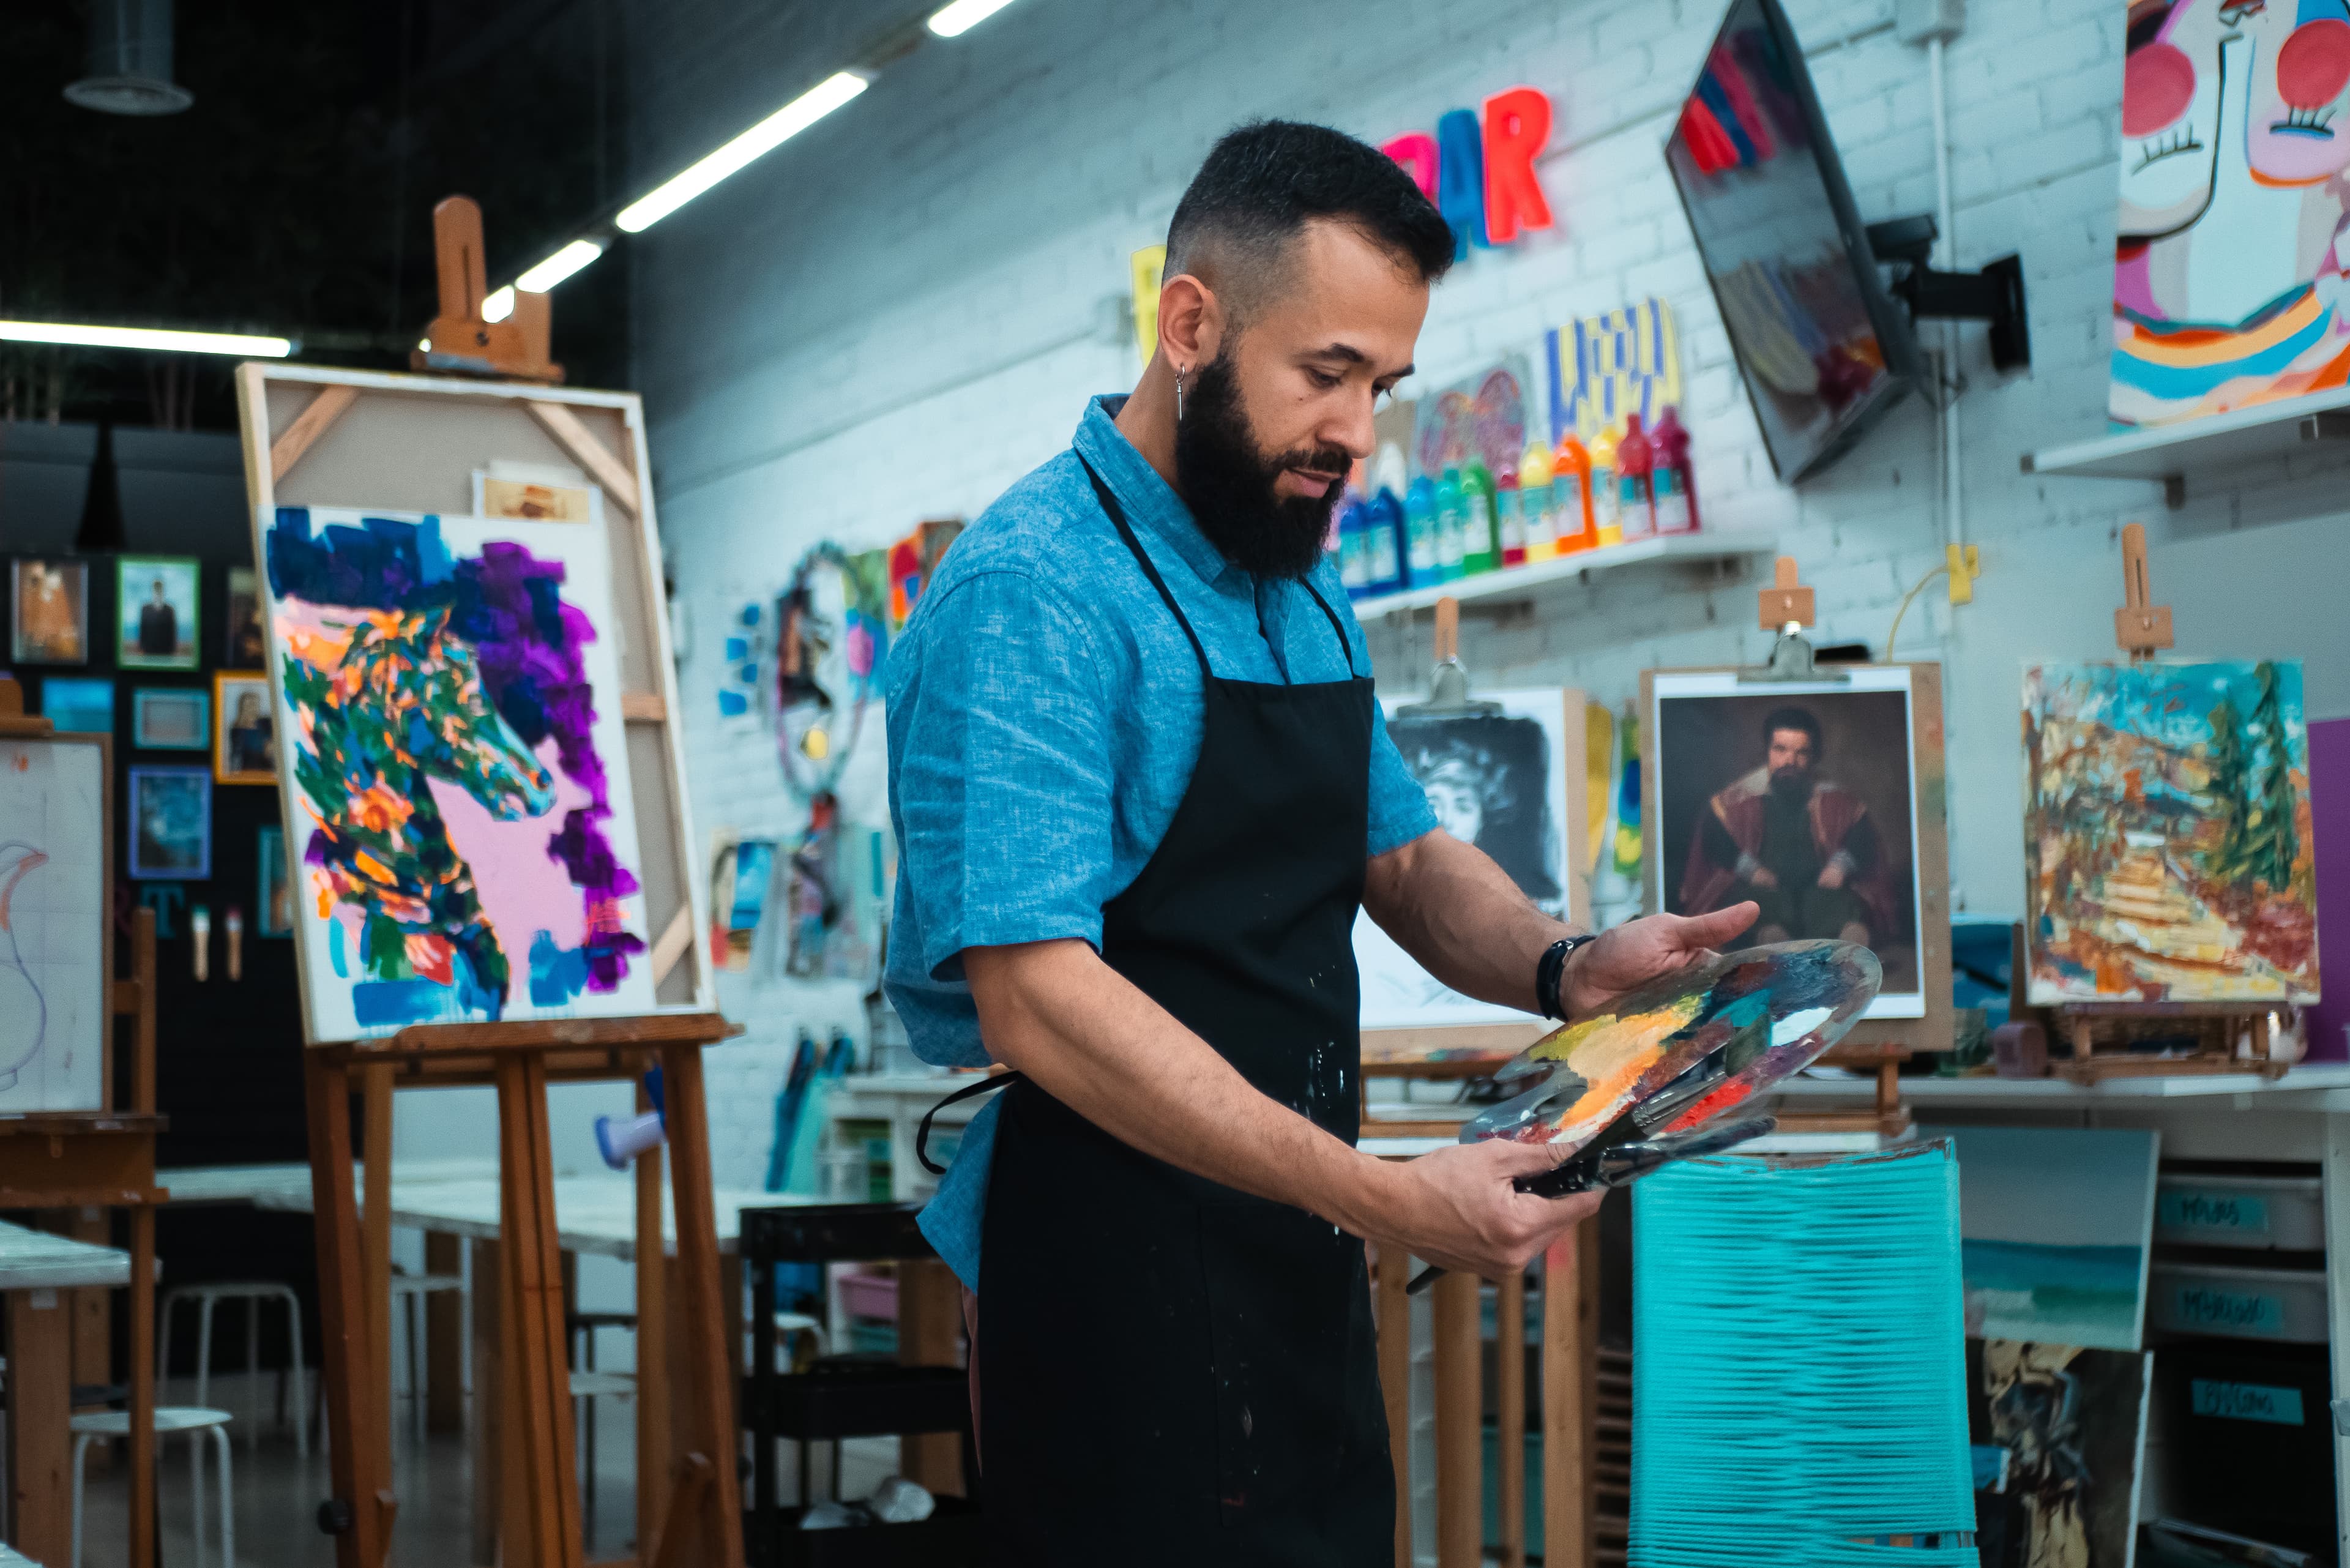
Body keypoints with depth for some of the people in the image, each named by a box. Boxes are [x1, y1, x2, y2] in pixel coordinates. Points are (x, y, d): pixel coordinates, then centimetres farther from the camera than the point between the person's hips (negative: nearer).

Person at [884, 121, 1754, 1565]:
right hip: (1122, 1274, -8)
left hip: (1298, 1270, 9)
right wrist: (1384, 1200, -29)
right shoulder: (1033, 597, -17)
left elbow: (1402, 857, 22)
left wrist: (1562, 967, -1)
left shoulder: (1307, 598, 13)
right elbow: (1037, 1003, -25)